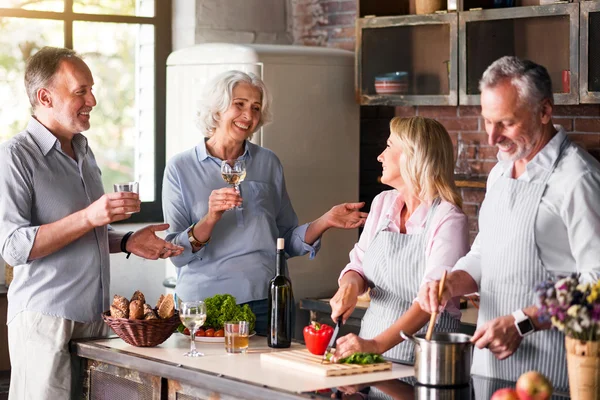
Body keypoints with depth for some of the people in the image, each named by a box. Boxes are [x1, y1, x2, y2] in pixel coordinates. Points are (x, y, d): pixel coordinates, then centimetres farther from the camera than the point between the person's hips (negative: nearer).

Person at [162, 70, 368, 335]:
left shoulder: (268, 163, 9)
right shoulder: (180, 168, 0)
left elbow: (288, 241, 12)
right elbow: (176, 254, -6)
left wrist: (325, 222, -4)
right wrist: (210, 219, -22)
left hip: (266, 302, 3)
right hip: (204, 301, -2)